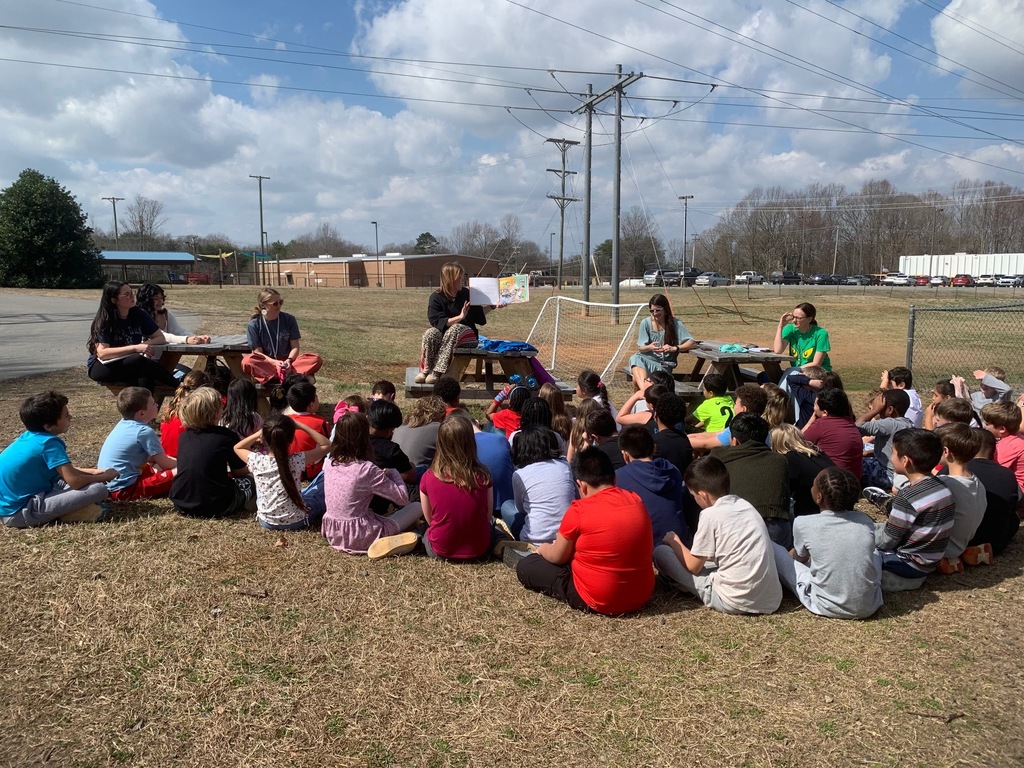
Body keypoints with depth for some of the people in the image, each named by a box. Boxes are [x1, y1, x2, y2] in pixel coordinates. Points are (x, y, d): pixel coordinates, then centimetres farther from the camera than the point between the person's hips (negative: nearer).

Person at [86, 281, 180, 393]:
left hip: (131, 367, 4)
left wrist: (146, 344, -20)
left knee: (146, 372, -34)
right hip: (102, 367, -3)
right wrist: (135, 348, -32)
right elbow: (102, 353, -24)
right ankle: (179, 387, -25)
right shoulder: (104, 321, -13)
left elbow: (161, 338, 1)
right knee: (139, 360, -33)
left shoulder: (138, 314, -1)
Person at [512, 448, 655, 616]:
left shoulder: (579, 510, -16)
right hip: (643, 596, 4)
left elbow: (557, 557, -2)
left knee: (525, 566, 9)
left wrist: (543, 549, 21)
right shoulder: (636, 500, 1)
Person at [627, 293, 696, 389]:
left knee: (637, 379, -32)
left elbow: (692, 343, -8)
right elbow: (640, 348, 4)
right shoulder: (645, 323, 4)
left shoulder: (675, 323, -1)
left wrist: (674, 348, -26)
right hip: (647, 359, 2)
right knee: (635, 358, -37)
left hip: (664, 364, -2)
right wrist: (649, 347, -20)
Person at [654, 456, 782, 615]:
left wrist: (674, 541, 14)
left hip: (735, 601, -8)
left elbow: (693, 566, -2)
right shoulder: (744, 505, 9)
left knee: (660, 552, 0)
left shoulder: (711, 514, -11)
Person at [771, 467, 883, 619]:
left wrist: (791, 553, 36)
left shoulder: (803, 524, -10)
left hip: (827, 607, -4)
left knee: (769, 548, 6)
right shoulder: (866, 521, 0)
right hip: (868, 607, 4)